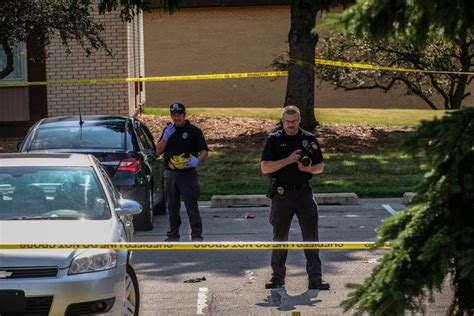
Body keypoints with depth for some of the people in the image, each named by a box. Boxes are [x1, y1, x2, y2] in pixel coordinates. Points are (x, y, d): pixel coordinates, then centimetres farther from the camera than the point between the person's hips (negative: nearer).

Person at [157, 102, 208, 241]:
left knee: (191, 206, -8)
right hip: (170, 173, 5)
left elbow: (204, 151, -5)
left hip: (187, 173, -5)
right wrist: (165, 137, -8)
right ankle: (173, 234, 20)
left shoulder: (193, 131, -2)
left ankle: (196, 235, -7)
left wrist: (197, 160, -26)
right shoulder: (168, 130, 13)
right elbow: (159, 150, 8)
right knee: (172, 206, 11)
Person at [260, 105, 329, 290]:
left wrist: (309, 168, -11)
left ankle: (315, 278, -2)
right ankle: (278, 277, 22)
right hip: (282, 194, -1)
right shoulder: (274, 140, 1)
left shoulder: (309, 139, 6)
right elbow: (265, 168, -8)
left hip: (304, 192, 1)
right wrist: (288, 160, -17)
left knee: (311, 236, -5)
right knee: (280, 237, 9)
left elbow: (320, 166, 11)